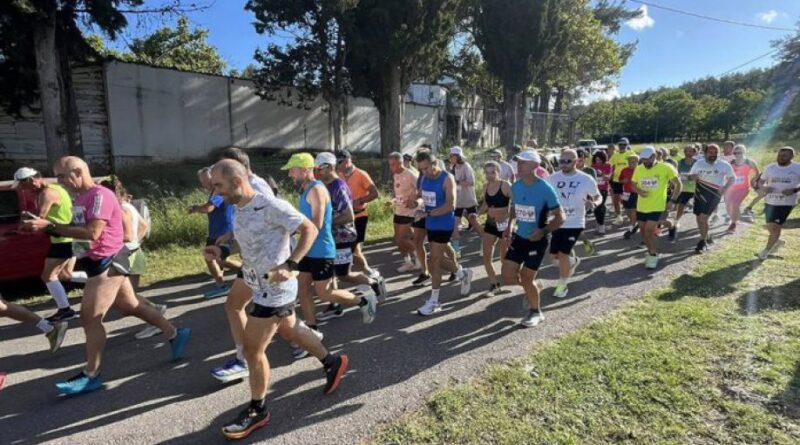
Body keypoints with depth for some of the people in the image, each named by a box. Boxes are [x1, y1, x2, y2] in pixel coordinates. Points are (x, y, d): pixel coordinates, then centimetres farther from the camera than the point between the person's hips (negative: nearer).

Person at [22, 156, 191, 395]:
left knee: (90, 318, -6)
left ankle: (91, 375, 6)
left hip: (108, 262, -10)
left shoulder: (100, 195, -17)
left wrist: (51, 227, -21)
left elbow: (92, 232, -25)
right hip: (99, 262, 10)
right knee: (131, 306, 16)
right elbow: (78, 230, 16)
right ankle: (175, 334, 25)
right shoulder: (80, 198, 13)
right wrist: (46, 225, 1)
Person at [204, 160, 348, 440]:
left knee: (252, 350, 0)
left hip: (275, 289, -9)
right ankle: (332, 363, 44)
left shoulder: (271, 206, -23)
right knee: (289, 331, 24)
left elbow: (310, 230, -19)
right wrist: (221, 251, 2)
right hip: (260, 285, 9)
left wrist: (290, 265, -26)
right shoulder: (238, 209, 4)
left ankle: (257, 411, 22)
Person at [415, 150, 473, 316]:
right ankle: (463, 274, 43)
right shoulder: (424, 178, 4)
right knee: (439, 259, 18)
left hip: (444, 226, -8)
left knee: (434, 262, -5)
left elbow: (451, 204, -26)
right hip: (430, 225, 8)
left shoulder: (447, 179, -17)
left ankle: (434, 301, 8)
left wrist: (428, 213, -31)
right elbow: (421, 197, 16)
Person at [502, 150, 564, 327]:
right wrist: (510, 225, 2)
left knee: (526, 279, -1)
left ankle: (536, 312, 26)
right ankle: (531, 287, 36)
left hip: (537, 240, -5)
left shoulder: (545, 188, -19)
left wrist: (543, 231, -28)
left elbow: (560, 217, -14)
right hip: (519, 237, 6)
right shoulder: (515, 186, -2)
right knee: (507, 276, 3)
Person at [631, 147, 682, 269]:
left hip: (656, 206, -5)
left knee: (649, 231, -12)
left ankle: (654, 255, 8)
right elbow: (634, 185, 13)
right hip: (641, 206, 5)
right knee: (643, 231, 12)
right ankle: (650, 252, 34)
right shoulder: (639, 169, 1)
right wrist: (639, 191, -10)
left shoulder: (665, 168, -11)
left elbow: (678, 184, -3)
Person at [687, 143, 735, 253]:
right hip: (699, 192, 4)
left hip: (714, 193, -4)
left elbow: (732, 178, 9)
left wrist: (725, 188, -7)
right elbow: (690, 176, 12)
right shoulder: (698, 163, 4)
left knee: (703, 218, -14)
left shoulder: (724, 165, -2)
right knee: (699, 218, 8)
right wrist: (693, 177, -13)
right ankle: (706, 237, 32)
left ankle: (703, 242, 1)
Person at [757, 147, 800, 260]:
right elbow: (761, 181, 11)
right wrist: (763, 187, -11)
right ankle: (777, 241, 43)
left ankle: (766, 250, 11)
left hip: (786, 203, -4)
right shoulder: (770, 167, 3)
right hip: (770, 201, 4)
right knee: (770, 227, 13)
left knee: (775, 227, -3)